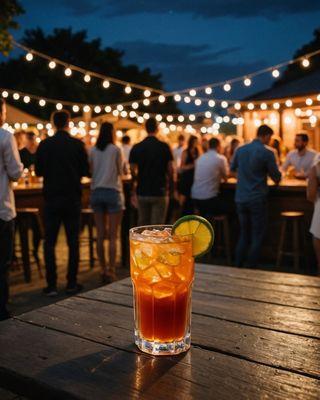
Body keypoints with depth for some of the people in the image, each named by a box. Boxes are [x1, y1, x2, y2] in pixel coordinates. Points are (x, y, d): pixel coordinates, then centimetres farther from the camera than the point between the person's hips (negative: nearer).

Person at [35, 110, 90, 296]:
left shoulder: (44, 145, -3)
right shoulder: (78, 144, -5)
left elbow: (38, 171, 3)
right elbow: (86, 171, -1)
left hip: (52, 198, 0)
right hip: (72, 198, 0)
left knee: (49, 242, 7)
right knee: (73, 241, 9)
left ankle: (51, 285, 6)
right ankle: (72, 283, 11)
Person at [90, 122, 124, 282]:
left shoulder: (92, 151, 4)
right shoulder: (116, 150, -4)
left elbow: (90, 172, 7)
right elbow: (120, 172, 5)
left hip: (96, 192, 3)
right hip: (113, 192, -3)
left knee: (100, 235, 7)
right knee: (112, 236, 0)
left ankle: (103, 270, 12)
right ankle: (111, 270, -1)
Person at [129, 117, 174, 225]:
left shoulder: (136, 148, 0)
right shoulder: (164, 147, -6)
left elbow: (133, 172, 1)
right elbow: (170, 170, -6)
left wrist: (133, 193, 8)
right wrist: (171, 188, 8)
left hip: (142, 193, 3)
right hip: (160, 192, -3)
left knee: (142, 224, 14)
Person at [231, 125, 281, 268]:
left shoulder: (240, 150, 4)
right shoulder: (267, 153, -12)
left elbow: (233, 168, 21)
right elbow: (276, 177, -5)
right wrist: (276, 177, 18)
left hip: (240, 198, 5)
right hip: (257, 199, -5)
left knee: (244, 234, 16)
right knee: (257, 236, 6)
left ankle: (238, 266, 18)